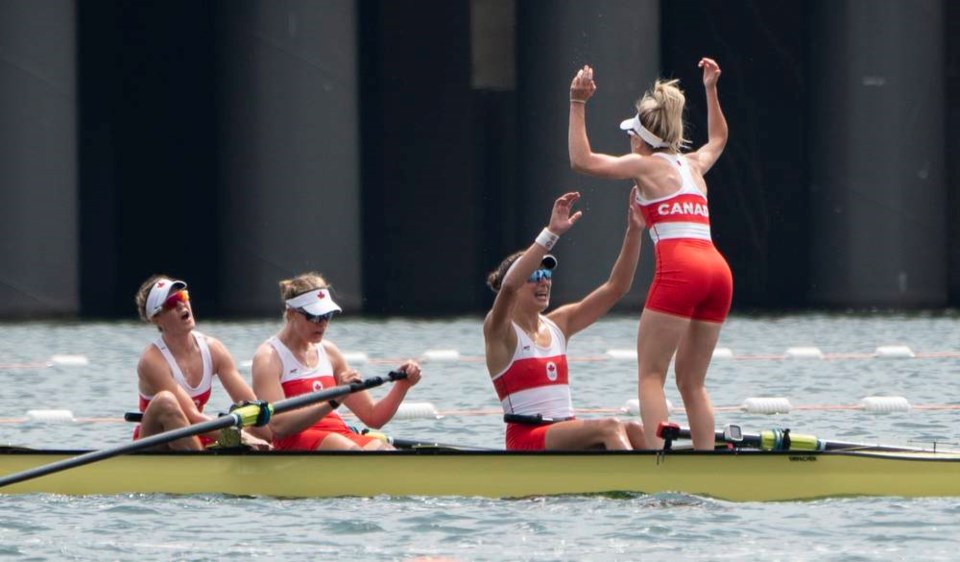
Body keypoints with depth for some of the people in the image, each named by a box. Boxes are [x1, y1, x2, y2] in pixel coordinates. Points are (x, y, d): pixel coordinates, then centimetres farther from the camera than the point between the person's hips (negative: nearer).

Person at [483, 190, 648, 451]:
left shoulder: (558, 324, 16)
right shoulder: (501, 331, -3)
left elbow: (616, 287, 14)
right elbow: (509, 286, -25)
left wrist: (634, 232, 1)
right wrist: (552, 233, -32)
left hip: (566, 433, 7)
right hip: (527, 439, -7)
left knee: (636, 432, -21)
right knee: (609, 428, -30)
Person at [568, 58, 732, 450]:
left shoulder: (646, 165, 8)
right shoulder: (693, 165, 26)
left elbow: (581, 160, 4)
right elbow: (718, 138, 49)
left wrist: (577, 105, 7)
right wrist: (711, 90, 49)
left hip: (679, 270, -7)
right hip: (718, 270, 7)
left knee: (650, 374, -5)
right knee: (691, 381, 12)